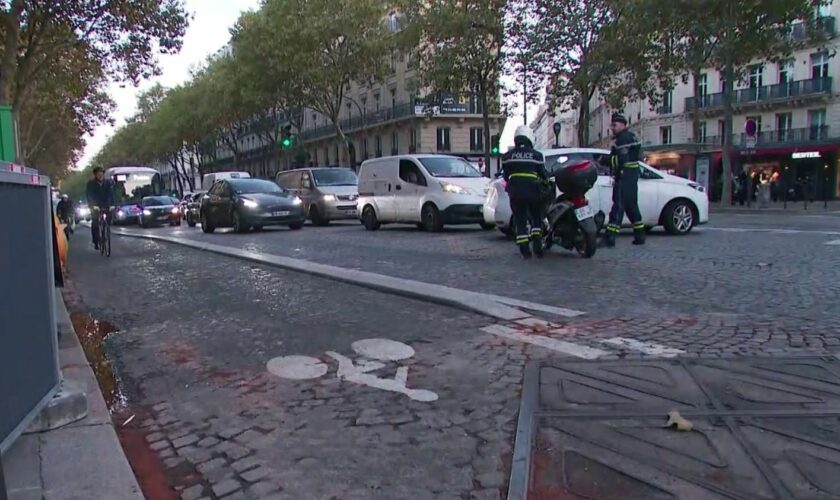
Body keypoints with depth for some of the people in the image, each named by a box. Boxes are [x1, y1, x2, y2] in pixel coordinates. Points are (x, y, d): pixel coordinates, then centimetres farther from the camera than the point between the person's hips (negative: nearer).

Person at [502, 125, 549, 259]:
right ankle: (537, 246, 3)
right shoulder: (536, 155, 1)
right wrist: (546, 180, 28)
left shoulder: (507, 156, 6)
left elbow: (505, 175, 14)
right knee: (536, 218, 15)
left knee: (520, 220, 8)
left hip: (515, 191, 1)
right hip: (533, 190, -1)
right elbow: (543, 173, 7)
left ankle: (525, 251, 4)